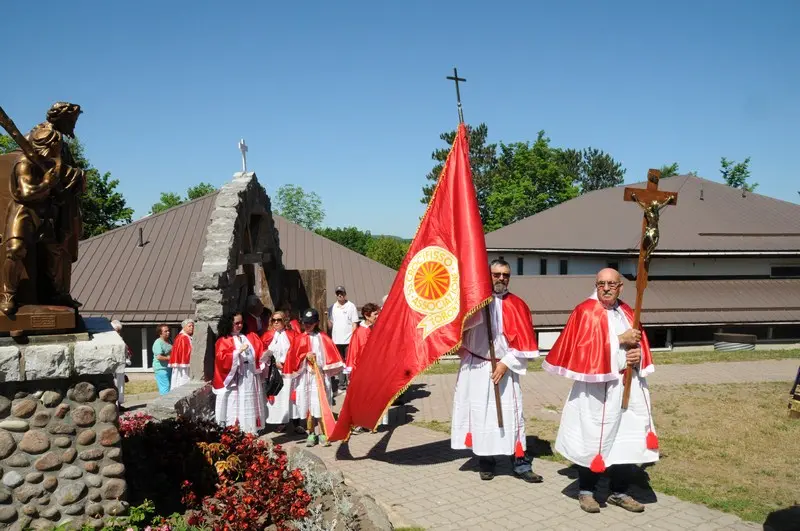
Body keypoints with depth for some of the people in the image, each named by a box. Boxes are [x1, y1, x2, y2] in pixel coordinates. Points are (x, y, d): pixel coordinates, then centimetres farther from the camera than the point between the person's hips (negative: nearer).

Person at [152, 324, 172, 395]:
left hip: (169, 368, 9)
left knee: (171, 388, 12)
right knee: (165, 389, -9)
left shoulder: (168, 341, 13)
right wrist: (169, 358, -14)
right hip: (161, 369, -9)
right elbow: (159, 357, -24)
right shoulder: (158, 343, -15)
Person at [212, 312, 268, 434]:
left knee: (250, 407, 7)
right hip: (234, 380, -4)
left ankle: (251, 433, 12)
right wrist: (239, 351, -19)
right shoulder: (223, 341, -1)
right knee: (236, 408, -3)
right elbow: (222, 359, -13)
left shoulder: (251, 337, 13)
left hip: (251, 378, 4)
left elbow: (260, 352, 8)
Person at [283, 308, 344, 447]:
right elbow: (293, 357, 2)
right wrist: (305, 355, -12)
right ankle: (310, 434, 14)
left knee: (321, 405, -1)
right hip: (305, 376, 1)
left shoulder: (323, 338, 4)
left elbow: (331, 356, 2)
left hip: (320, 375, -1)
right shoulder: (299, 339, 6)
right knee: (308, 405, 3)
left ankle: (323, 434, 7)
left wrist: (327, 369, -9)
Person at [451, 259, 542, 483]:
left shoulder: (516, 305, 1)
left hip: (505, 369, 0)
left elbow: (523, 341, -1)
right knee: (480, 414, 7)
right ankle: (485, 463, 19)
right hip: (475, 368, 0)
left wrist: (505, 363, -8)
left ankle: (521, 464, 11)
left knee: (510, 415, 2)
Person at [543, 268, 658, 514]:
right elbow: (585, 347, -17)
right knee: (593, 438, 1)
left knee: (627, 439, 9)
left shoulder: (627, 313, 13)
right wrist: (620, 340, -16)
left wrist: (638, 356, -7)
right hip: (597, 387, -6)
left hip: (629, 386, 6)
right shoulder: (585, 312, -7)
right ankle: (586, 491, 16)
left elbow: (639, 345, 16)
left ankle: (619, 492, 22)